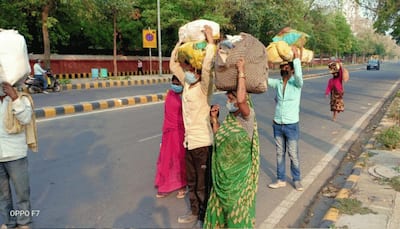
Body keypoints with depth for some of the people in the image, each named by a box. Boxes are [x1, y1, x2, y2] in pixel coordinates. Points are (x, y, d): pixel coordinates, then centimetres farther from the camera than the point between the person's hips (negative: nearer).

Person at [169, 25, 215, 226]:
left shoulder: (204, 88, -13)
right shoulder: (187, 84, 5)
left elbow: (207, 67, -30)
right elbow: (173, 64, 11)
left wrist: (210, 42, -24)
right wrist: (181, 41, 7)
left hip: (203, 142, -7)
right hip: (189, 142, 7)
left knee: (203, 184, 7)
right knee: (192, 182, 19)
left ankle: (204, 216, 23)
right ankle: (194, 212, 36)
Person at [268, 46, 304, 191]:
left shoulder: (296, 83, -7)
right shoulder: (277, 83, 3)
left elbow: (299, 75, -29)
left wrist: (296, 57, -33)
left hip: (292, 125, -4)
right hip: (277, 125, 4)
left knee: (293, 155, 7)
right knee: (280, 154, 13)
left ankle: (297, 180, 24)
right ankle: (281, 180, 26)